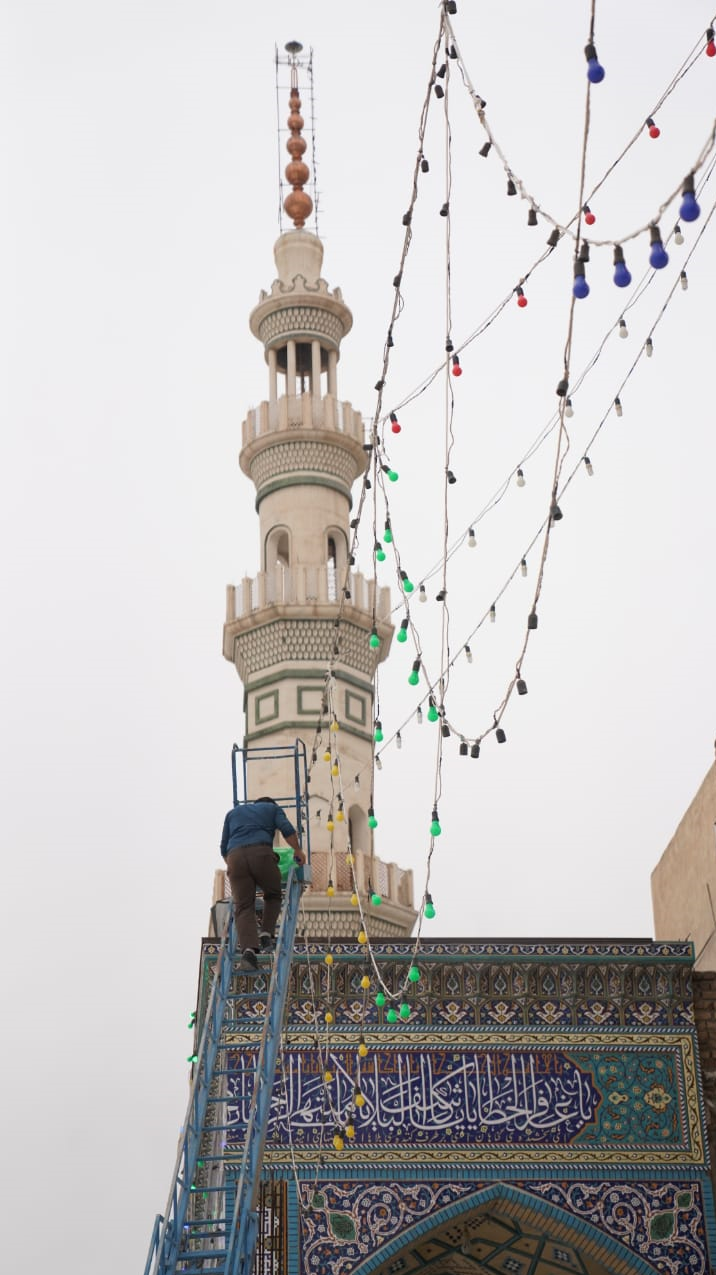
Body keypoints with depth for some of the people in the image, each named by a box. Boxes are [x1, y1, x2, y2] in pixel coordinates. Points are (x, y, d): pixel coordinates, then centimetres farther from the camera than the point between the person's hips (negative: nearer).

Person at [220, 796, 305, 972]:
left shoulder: (233, 812, 36)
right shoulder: (272, 808, 28)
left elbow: (224, 847, 31)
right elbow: (287, 829, 9)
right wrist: (297, 850, 19)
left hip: (235, 856, 2)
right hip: (261, 852, -2)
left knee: (243, 906, -2)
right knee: (273, 895, 20)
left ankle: (248, 950, -21)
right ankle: (266, 934, 2)